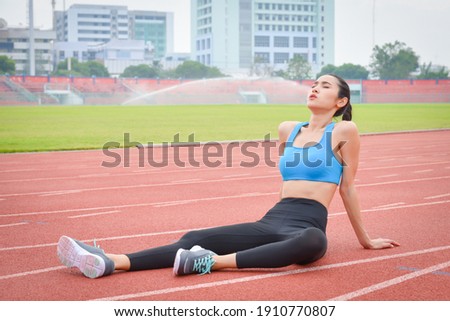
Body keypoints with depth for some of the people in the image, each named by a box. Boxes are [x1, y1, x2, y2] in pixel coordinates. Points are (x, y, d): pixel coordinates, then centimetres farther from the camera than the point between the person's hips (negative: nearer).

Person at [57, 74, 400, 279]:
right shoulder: (288, 129, 17)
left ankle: (214, 262, -46)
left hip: (308, 225, -5)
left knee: (313, 242, -44)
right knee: (196, 239, -18)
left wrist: (365, 239, 12)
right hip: (271, 221, 5)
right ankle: (109, 262, -34)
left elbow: (348, 188, 7)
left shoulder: (343, 131, 2)